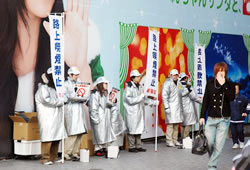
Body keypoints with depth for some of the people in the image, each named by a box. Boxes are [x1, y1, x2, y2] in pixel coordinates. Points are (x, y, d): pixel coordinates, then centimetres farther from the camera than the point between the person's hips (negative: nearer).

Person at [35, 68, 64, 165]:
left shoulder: (55, 88, 22)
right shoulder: (43, 88, -6)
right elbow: (47, 100, -18)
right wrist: (60, 102, -9)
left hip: (56, 118, 8)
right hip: (47, 119, -8)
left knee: (57, 137, 5)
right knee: (48, 137, -10)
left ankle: (53, 157, 11)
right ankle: (45, 158, -7)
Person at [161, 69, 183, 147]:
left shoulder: (178, 83, 17)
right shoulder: (167, 83, -7)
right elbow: (164, 96, -12)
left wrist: (181, 106, 20)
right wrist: (166, 107, -17)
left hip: (178, 107, 8)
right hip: (171, 107, -8)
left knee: (176, 125, 8)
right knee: (170, 124, -9)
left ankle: (175, 140, 15)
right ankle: (169, 141, -5)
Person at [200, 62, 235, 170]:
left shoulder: (229, 84, 1)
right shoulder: (210, 83, 5)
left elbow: (231, 97, -16)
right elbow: (205, 100, 7)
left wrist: (223, 84, -19)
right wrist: (202, 116, 4)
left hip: (224, 119, -1)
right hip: (211, 118, 1)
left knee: (219, 145, -5)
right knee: (209, 142, -6)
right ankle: (212, 159, 22)